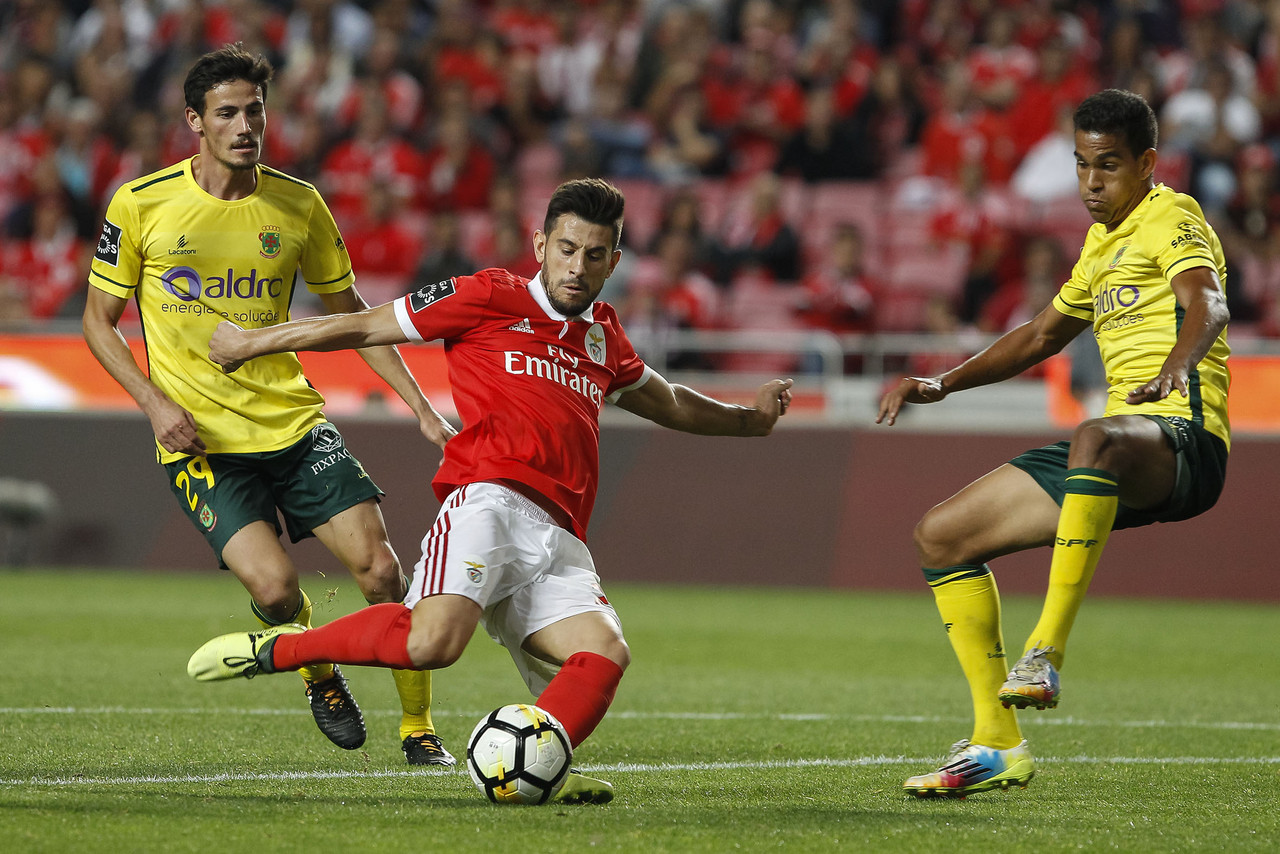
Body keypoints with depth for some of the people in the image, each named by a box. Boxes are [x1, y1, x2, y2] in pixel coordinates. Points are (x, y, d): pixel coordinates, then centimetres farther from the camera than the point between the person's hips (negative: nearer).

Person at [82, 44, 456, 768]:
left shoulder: (298, 205, 2)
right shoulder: (140, 205, -5)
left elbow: (349, 311, 12)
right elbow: (99, 321, 4)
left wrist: (423, 409, 5)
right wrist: (157, 403, -11)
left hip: (294, 422, 3)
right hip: (201, 438, -3)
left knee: (381, 567, -10)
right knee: (274, 586, -20)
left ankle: (420, 731, 6)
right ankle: (321, 677, 14)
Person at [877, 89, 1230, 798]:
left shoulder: (1170, 219, -3)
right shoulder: (1103, 241, 24)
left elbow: (1208, 302, -24)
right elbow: (1042, 336, 37)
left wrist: (1176, 366, -46)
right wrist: (944, 384, 26)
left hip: (1183, 438, -9)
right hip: (1121, 450, 9)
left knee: (1096, 440, -44)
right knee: (942, 534, 6)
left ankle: (1045, 653, -48)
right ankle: (998, 746, 5)